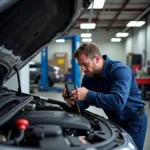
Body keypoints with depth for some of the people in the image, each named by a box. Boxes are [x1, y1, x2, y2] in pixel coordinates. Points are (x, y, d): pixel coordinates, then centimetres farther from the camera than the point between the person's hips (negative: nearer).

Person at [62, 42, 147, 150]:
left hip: (133, 121, -6)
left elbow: (118, 102, -40)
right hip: (114, 121, 7)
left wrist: (88, 95, -38)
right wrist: (74, 102, -22)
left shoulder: (119, 70, -26)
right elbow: (85, 103, 1)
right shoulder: (89, 76, -4)